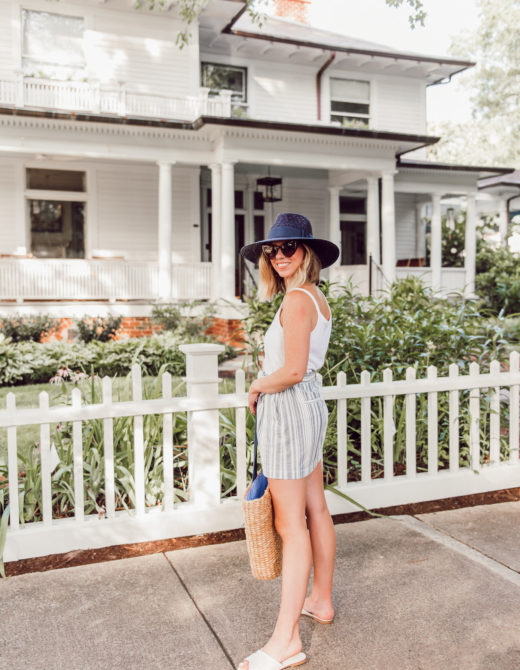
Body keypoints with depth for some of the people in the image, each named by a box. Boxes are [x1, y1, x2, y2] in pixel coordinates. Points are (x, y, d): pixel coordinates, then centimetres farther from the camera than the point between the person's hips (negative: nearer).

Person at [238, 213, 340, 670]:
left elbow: (293, 371, -24)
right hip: (311, 403, 10)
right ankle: (321, 600, 34)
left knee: (290, 524, -4)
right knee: (315, 510, 18)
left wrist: (257, 387, -8)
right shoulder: (317, 297, 12)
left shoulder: (296, 300, -18)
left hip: (290, 408, -10)